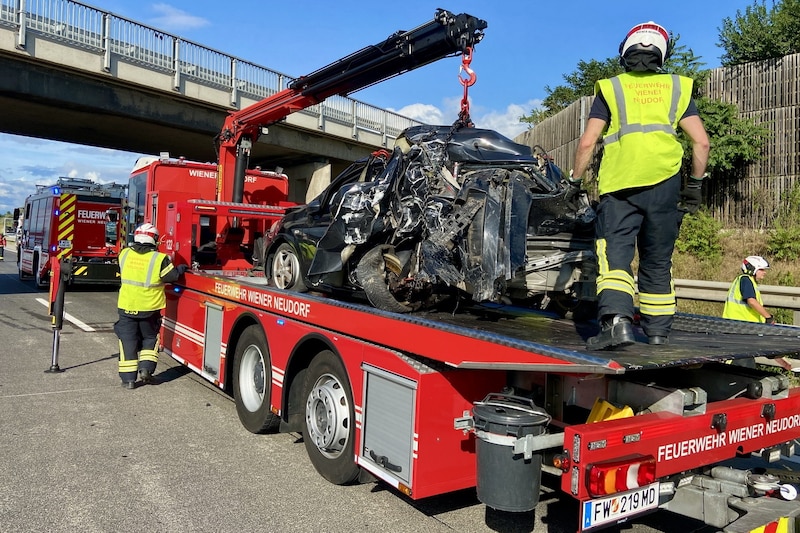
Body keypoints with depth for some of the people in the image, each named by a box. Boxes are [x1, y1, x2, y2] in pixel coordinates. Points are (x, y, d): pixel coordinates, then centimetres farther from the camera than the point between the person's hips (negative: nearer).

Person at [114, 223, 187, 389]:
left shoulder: (124, 254, -3)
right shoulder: (159, 259, -15)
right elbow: (172, 276, -8)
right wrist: (181, 269, 12)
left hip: (126, 306, 2)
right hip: (149, 307, -2)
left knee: (128, 341, 9)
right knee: (150, 338, 19)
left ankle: (128, 378, 8)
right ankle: (146, 368, 6)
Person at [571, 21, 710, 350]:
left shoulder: (611, 89, 9)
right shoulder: (676, 87, 15)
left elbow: (587, 143, 2)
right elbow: (701, 141, 8)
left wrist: (575, 181, 11)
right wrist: (696, 183, 17)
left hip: (619, 186, -3)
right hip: (664, 184, 3)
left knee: (615, 253, -6)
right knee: (658, 261, 11)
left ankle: (616, 321, -26)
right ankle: (658, 332, 18)